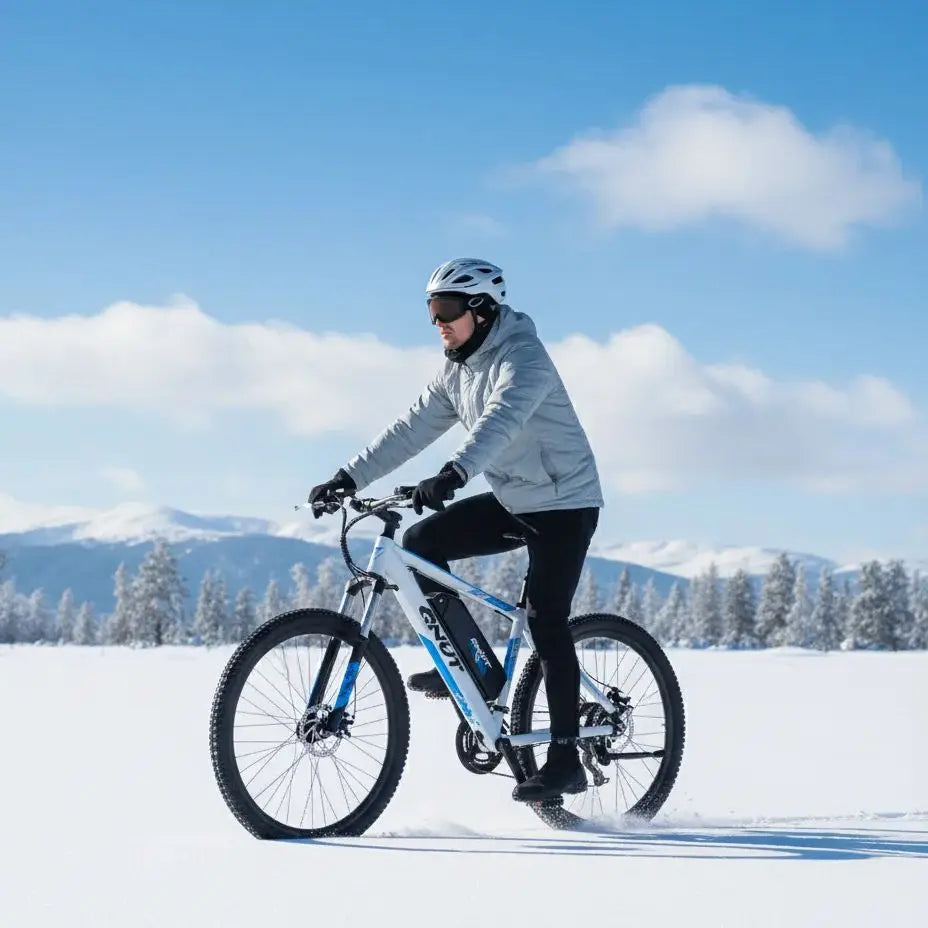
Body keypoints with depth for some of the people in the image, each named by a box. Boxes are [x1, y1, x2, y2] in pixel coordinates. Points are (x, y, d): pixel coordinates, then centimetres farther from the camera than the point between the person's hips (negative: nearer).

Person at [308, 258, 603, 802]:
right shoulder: (457, 371, 6)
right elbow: (411, 431, 4)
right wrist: (349, 478, -5)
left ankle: (565, 760, -10)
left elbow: (501, 421, -38)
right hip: (513, 502, 8)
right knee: (422, 542, -5)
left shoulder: (523, 357, -20)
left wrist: (453, 475, -53)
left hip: (565, 504, -8)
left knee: (546, 621, -14)